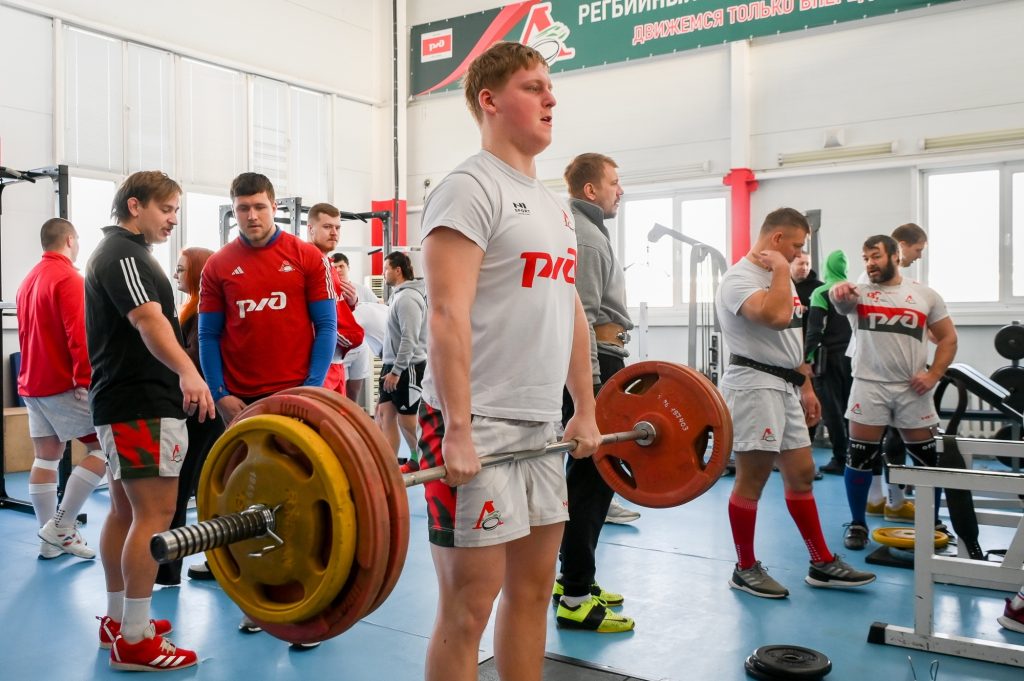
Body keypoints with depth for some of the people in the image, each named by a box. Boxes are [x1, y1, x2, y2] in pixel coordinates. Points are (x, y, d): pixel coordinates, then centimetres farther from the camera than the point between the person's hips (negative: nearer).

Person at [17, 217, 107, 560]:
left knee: (46, 458, 9)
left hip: (33, 383, 9)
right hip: (64, 384, -9)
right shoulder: (69, 278, -12)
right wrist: (86, 379, -20)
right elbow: (78, 335, -20)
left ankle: (50, 539, 12)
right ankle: (62, 525, -5)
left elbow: (27, 333, 19)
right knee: (102, 447, -3)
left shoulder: (29, 280, 16)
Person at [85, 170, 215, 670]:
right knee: (154, 515, -9)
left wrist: (178, 374, 37)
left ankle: (117, 619, 23)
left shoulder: (113, 253, 20)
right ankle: (134, 640, -5)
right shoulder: (124, 253, -13)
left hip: (121, 399, 11)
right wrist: (187, 371, -47)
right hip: (142, 403, -11)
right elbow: (148, 319, -31)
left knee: (125, 510, 14)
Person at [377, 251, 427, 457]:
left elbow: (410, 339, -23)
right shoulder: (398, 294, 15)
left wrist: (396, 371, -22)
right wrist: (390, 368, 19)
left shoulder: (408, 297, -17)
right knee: (384, 413, 8)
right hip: (393, 365, 10)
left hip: (407, 368, -10)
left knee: (406, 419, -1)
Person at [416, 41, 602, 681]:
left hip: (539, 427, 8)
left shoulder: (554, 203, 16)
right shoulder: (470, 189, -11)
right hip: (477, 428, -8)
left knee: (534, 587, 16)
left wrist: (586, 409, 16)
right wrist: (458, 431, -24)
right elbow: (449, 313, -19)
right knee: (468, 605, 1)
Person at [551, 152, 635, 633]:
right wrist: (592, 389, -23)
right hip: (594, 364, -11)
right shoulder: (584, 237, -13)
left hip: (597, 363, 11)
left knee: (588, 474, 14)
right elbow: (581, 319, -21)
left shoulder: (586, 233, 21)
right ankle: (576, 598, -4)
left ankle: (573, 578, 23)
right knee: (593, 475, -9)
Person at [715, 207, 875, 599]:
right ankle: (745, 569, 10)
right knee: (752, 480, -2)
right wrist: (780, 269, -18)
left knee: (801, 474, 13)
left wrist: (806, 387, 20)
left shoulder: (780, 277, 17)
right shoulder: (740, 277, -14)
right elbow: (776, 316, -33)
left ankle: (822, 564, 22)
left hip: (785, 386, 10)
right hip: (754, 385, -10)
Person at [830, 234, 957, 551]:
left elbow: (948, 338, 10)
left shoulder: (925, 295, 8)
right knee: (860, 456, 0)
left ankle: (933, 523, 27)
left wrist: (934, 374, -4)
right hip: (869, 386, -1)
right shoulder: (858, 292, 3)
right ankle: (857, 524, 15)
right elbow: (839, 297, -22)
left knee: (927, 457, 8)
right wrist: (838, 290, -47)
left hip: (913, 389, 1)